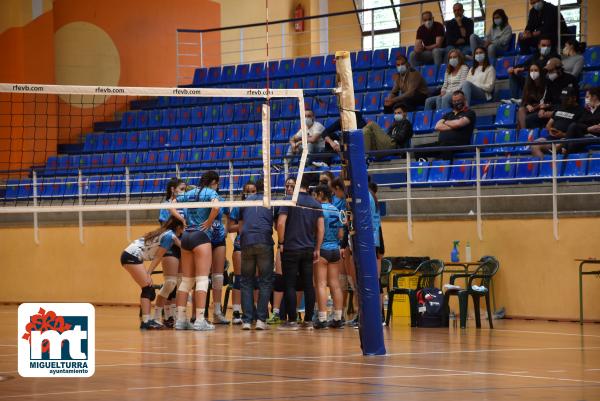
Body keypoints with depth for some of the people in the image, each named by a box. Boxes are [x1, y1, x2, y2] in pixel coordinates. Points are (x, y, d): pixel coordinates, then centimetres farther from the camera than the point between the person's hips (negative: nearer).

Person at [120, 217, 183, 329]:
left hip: (129, 255, 10)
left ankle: (146, 320, 9)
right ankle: (146, 321, -16)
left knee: (148, 290, 10)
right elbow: (158, 257, -10)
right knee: (148, 289, -11)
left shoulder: (167, 233, 15)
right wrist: (148, 274, -7)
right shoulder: (169, 236, -11)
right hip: (132, 257, -10)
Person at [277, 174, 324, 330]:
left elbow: (281, 223, -15)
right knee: (308, 285, 7)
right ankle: (308, 320, 10)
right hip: (308, 250, 4)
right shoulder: (316, 204, 6)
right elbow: (321, 228, 5)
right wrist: (317, 249, 11)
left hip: (291, 249, -4)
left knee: (290, 285, 0)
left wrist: (281, 243, -3)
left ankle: (291, 321, -2)